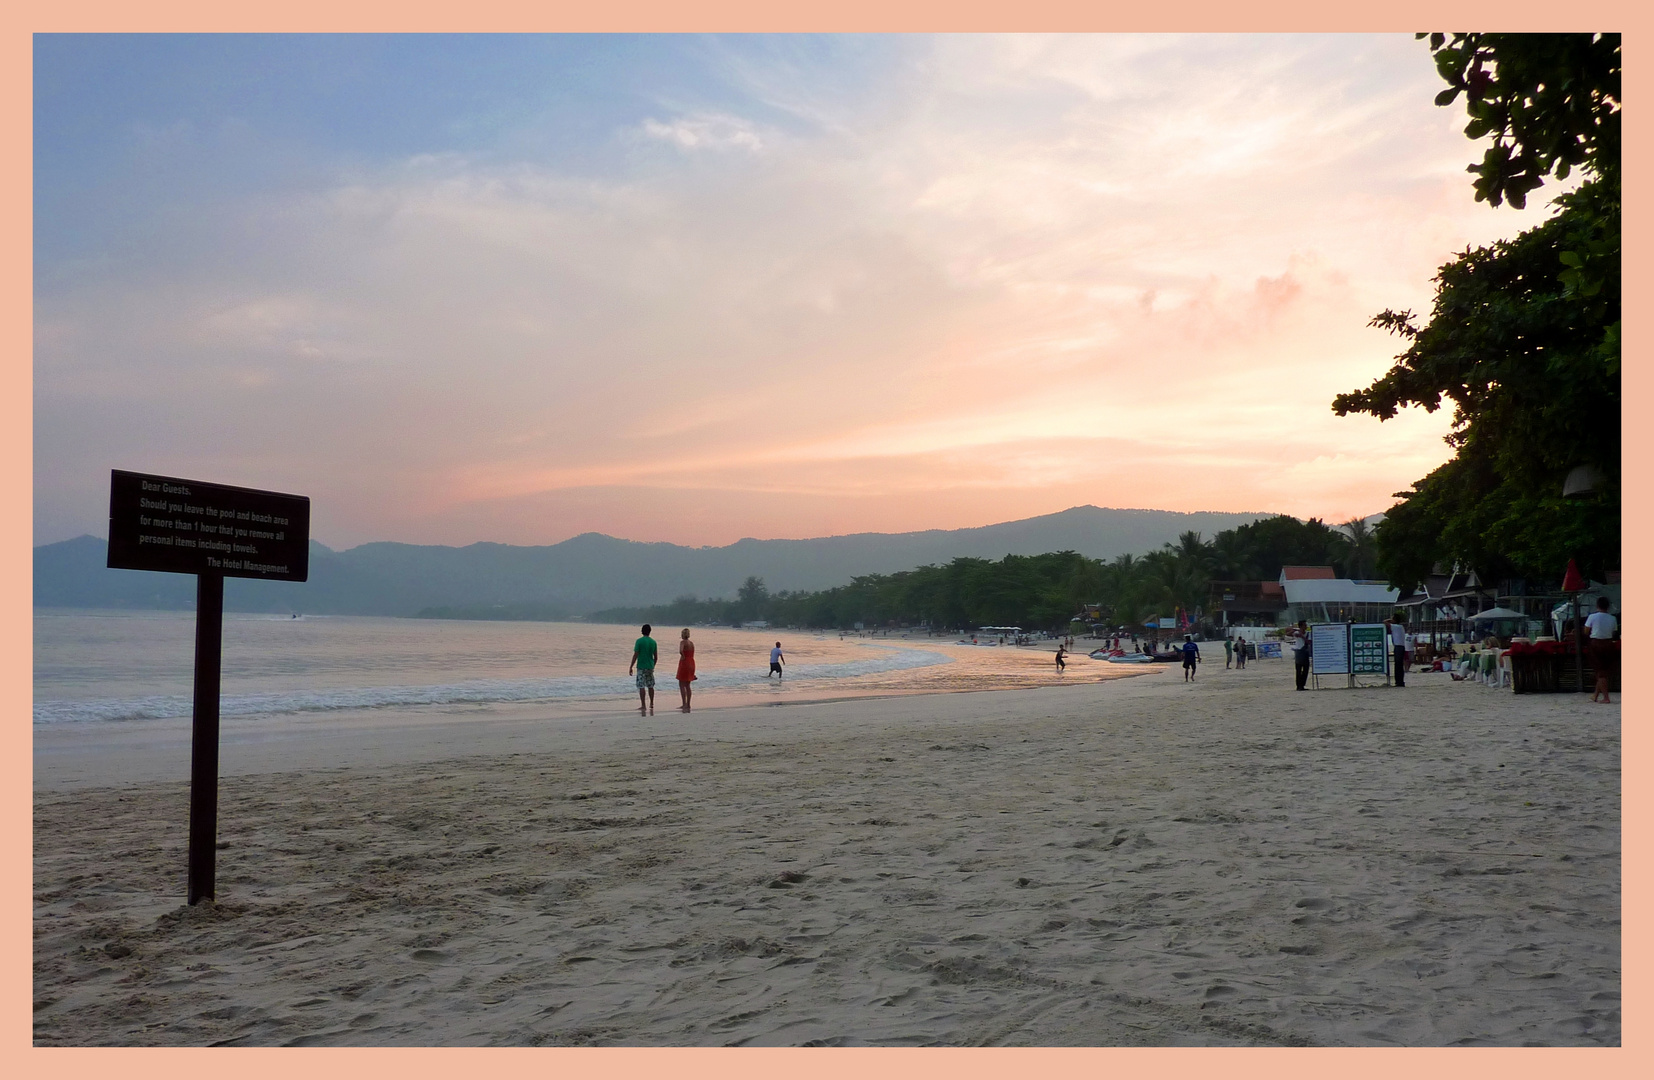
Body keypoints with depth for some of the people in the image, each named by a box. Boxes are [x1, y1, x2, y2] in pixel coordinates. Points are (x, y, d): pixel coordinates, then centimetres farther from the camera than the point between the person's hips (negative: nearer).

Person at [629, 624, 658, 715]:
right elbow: (656, 657, 9)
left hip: (641, 667, -5)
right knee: (650, 686, 14)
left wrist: (631, 667, -5)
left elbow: (635, 655, -11)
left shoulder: (639, 641, -9)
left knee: (641, 686, -2)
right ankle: (651, 704, 21)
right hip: (650, 667, 5)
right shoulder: (653, 642, 5)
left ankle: (643, 705, -5)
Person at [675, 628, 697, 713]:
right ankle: (688, 705, 15)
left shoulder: (683, 642, -12)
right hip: (691, 664, 7)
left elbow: (681, 650, -32)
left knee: (681, 685, -1)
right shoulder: (692, 643, 10)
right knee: (687, 685, 14)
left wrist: (683, 657, -13)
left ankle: (684, 705, -10)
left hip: (684, 663, -7)